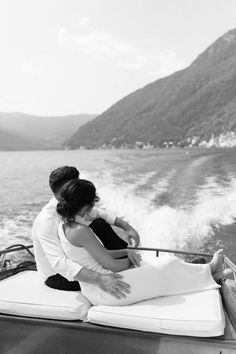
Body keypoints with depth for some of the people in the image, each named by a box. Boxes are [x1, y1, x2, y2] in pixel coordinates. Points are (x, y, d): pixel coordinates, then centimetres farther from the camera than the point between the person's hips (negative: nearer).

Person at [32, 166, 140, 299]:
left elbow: (98, 213, 3)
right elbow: (59, 264, -46)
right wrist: (98, 279, -57)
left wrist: (126, 226, -10)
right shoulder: (46, 221, -35)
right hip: (56, 275, -7)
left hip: (74, 257, 8)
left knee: (100, 224, -4)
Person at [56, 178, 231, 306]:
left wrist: (126, 251, 7)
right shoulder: (81, 231, -28)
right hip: (105, 289, -9)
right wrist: (131, 260, 0)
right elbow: (111, 265, -20)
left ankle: (206, 275, 30)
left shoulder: (65, 225, 2)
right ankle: (209, 271, 28)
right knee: (167, 266, 3)